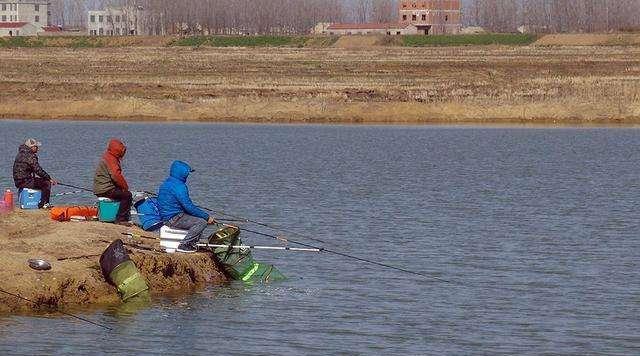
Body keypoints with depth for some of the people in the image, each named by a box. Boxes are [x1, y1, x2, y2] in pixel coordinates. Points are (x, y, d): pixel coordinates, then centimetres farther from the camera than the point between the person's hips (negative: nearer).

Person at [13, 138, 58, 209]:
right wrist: (50, 178, -7)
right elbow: (38, 171, -17)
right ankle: (43, 204, -5)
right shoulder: (30, 156, -16)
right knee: (47, 183, -9)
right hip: (25, 182, -10)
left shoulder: (21, 154, 16)